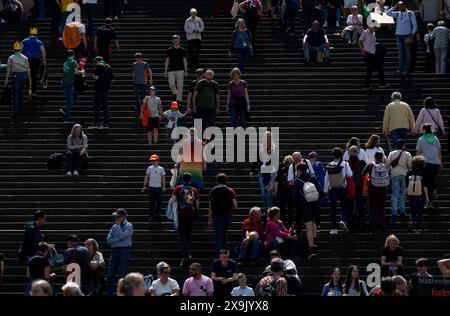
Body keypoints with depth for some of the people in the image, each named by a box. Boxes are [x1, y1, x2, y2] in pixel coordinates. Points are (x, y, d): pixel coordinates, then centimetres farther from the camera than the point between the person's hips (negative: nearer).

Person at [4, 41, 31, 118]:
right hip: (24, 75, 3)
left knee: (15, 93, -4)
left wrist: (6, 80, 0)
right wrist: (30, 80, 10)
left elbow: (8, 69, -2)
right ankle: (21, 108, 18)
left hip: (15, 75, -3)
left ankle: (16, 110, -13)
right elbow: (28, 69, 6)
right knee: (19, 91, 18)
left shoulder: (11, 58, 3)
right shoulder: (25, 58, 9)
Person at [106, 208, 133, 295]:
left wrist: (118, 224, -8)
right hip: (114, 251, 5)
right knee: (110, 274, 1)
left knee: (123, 274, -5)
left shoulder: (128, 226, -1)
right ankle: (110, 293, 6)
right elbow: (109, 240, 6)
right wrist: (118, 239, -9)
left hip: (124, 250, -5)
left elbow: (122, 236, -17)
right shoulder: (114, 226, 14)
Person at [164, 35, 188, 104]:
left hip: (180, 70, -1)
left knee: (179, 86, -2)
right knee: (171, 85, -9)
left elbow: (185, 61, 7)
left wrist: (185, 71, -1)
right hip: (171, 70, 1)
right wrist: (165, 71, 2)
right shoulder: (169, 50, 8)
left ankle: (179, 100, 4)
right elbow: (167, 61, 8)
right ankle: (174, 94, 20)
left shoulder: (182, 50, 7)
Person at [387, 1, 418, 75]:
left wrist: (412, 34, -9)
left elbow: (414, 25, 0)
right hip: (398, 35, 4)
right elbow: (388, 13, 2)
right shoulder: (397, 14, 10)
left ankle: (407, 69, -3)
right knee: (400, 53, 2)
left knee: (407, 52, -3)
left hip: (407, 35, -4)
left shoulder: (410, 14, -1)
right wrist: (395, 7, -3)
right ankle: (401, 69, 3)